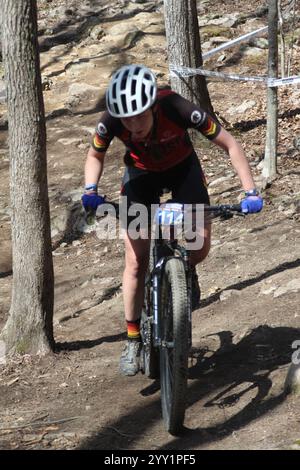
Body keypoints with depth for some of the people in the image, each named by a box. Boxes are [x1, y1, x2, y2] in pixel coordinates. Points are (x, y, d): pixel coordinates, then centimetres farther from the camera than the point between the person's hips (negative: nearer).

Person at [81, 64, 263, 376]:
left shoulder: (177, 109, -38)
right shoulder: (111, 122, -32)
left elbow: (229, 144, -26)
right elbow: (95, 155, -7)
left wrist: (250, 191, -34)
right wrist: (90, 189, -26)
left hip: (182, 168, -1)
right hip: (141, 173, 1)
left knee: (200, 248, -15)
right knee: (136, 262, -7)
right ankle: (133, 339, 7)